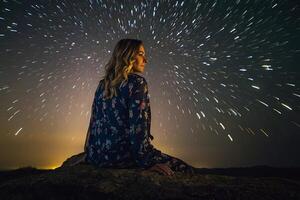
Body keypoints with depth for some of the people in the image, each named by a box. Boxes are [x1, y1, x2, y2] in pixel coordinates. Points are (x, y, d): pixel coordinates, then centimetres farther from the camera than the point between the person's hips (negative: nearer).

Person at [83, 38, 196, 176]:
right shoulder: (137, 82, -10)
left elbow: (94, 120, 15)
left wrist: (90, 153, 24)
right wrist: (146, 163, -15)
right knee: (186, 169, 3)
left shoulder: (103, 83, 12)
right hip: (121, 155, -8)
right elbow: (138, 125, -19)